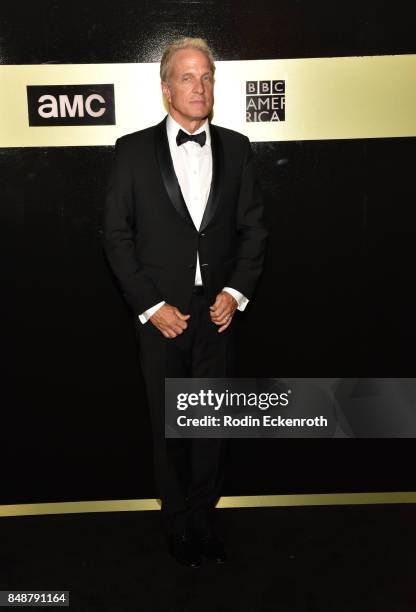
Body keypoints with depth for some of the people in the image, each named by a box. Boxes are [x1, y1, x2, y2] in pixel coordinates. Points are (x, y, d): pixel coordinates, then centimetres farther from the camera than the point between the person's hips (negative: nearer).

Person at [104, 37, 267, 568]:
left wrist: (236, 292, -6)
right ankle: (177, 521, 32)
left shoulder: (235, 148, 4)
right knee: (168, 426, 12)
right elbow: (117, 236, -4)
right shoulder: (133, 150, -3)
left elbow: (253, 227, 6)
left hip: (218, 311, 2)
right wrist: (150, 306, -9)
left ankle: (203, 517, 32)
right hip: (161, 316, -1)